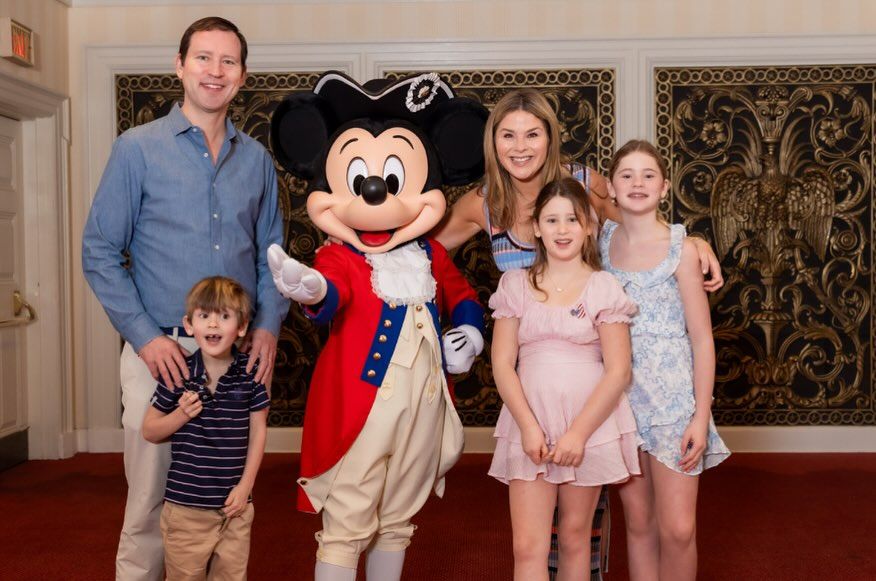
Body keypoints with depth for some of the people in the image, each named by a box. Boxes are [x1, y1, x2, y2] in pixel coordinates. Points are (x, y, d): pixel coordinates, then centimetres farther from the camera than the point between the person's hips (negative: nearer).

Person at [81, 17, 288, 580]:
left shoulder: (257, 159, 10)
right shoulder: (138, 149, 0)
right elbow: (100, 253, -2)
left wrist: (269, 326, -1)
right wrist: (146, 337, -11)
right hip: (162, 351, -3)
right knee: (152, 501, 4)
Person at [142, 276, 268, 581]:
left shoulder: (250, 373, -4)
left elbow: (258, 430, 3)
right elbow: (149, 431, 2)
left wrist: (245, 486, -2)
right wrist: (181, 414, -16)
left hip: (234, 502, 1)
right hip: (185, 503, -1)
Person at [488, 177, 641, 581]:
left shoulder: (604, 287, 0)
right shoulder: (515, 285, 5)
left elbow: (618, 371, -4)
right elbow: (502, 365, 1)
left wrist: (579, 432, -12)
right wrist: (529, 426, -11)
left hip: (590, 424, -1)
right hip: (530, 425, 1)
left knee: (574, 537, 10)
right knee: (527, 548, -3)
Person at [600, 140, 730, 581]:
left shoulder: (681, 249, -6)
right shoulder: (603, 241, 4)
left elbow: (701, 338, -5)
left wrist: (701, 415, -10)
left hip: (672, 394, -3)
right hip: (620, 392, 3)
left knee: (678, 529, -4)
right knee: (638, 523, 11)